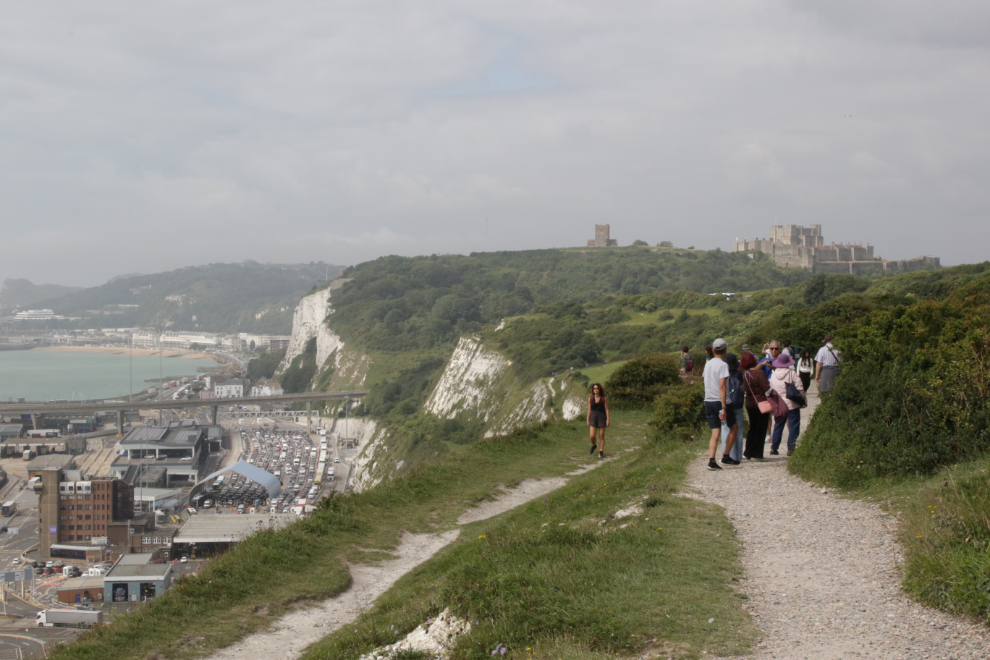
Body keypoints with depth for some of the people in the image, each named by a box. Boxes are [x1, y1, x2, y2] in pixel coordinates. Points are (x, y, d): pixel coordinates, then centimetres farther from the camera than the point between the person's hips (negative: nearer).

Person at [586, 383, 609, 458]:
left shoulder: (604, 399, 0)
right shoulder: (590, 399, 4)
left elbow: (606, 409, 0)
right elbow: (589, 410, 8)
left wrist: (608, 420, -7)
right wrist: (588, 420, 7)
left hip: (602, 418, -1)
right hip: (593, 418, 1)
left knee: (601, 436, 1)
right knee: (592, 436, -6)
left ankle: (601, 452, 9)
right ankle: (594, 446, 26)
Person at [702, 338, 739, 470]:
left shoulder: (708, 364, 10)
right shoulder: (723, 365, -11)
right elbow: (722, 386, -18)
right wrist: (724, 407, -20)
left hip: (708, 401, 6)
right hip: (720, 401, -6)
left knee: (715, 433, 3)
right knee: (734, 427, 13)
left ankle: (711, 460, -13)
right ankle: (726, 457, 13)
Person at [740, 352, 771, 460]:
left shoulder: (745, 374, 3)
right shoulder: (759, 373, -17)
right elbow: (767, 388, -18)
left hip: (749, 404, 7)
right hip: (761, 404, -6)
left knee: (753, 428, 17)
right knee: (761, 429, 3)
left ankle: (748, 453, 17)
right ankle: (756, 454, 4)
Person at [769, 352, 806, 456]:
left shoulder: (773, 375, 4)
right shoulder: (792, 373, -9)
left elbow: (771, 390, 12)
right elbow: (800, 389, -11)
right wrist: (803, 401, -3)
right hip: (792, 404, -4)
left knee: (778, 427, 15)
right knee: (793, 427, 2)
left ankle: (773, 448, 15)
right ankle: (790, 449, -2)